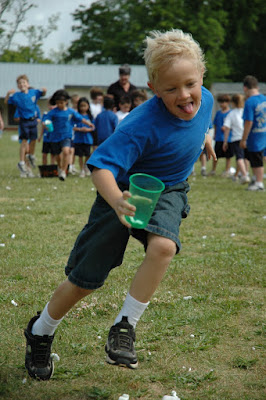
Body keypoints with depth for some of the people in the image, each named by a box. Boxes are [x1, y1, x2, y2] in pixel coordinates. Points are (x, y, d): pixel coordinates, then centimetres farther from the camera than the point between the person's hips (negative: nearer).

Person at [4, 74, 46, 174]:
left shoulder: (33, 92, 1)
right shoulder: (16, 95, -8)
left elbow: (43, 94, 16)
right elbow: (6, 102, -5)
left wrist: (44, 90, -7)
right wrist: (8, 94, -22)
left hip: (33, 120, 4)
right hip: (24, 121, -4)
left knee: (33, 139, 13)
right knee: (24, 141, -8)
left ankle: (31, 156, 39)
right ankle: (21, 163, -4)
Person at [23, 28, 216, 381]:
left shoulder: (205, 100, -15)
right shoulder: (142, 124, -35)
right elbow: (101, 166, -38)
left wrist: (204, 137, 29)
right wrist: (117, 202, -56)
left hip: (167, 190, 4)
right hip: (125, 190, -4)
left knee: (163, 246, -31)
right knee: (85, 279, 2)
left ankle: (124, 328, -13)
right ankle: (40, 333, 30)